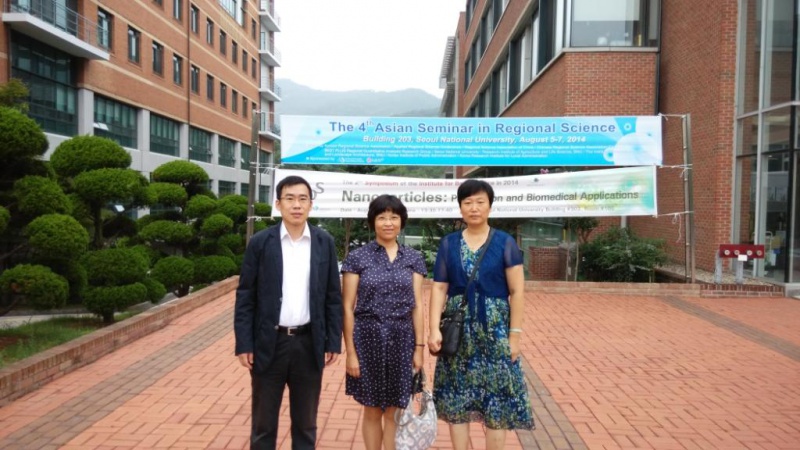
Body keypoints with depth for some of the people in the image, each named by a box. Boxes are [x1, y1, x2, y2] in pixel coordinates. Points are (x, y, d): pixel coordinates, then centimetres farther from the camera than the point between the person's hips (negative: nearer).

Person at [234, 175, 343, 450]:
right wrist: (243, 344, -6)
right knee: (263, 424, 12)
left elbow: (333, 297, 3)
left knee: (306, 424, 15)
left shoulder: (325, 243, 1)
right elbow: (245, 297, -2)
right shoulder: (260, 242, -3)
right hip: (268, 343, -1)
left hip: (309, 344, 1)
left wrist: (333, 342, 0)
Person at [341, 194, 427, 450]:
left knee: (394, 412, 10)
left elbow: (417, 306, 4)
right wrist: (350, 351, -7)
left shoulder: (413, 258, 4)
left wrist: (419, 347, 0)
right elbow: (348, 308, -4)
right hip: (368, 339, -2)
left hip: (401, 340, 2)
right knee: (372, 411, 11)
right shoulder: (357, 258, -3)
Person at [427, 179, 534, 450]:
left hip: (495, 329, -2)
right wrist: (434, 329, -9)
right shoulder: (448, 243, 4)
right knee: (456, 399, 8)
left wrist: (514, 334, -8)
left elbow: (517, 291, -3)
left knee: (496, 401, 5)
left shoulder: (505, 243, -2)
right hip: (457, 329, 2)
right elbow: (439, 289, 0)